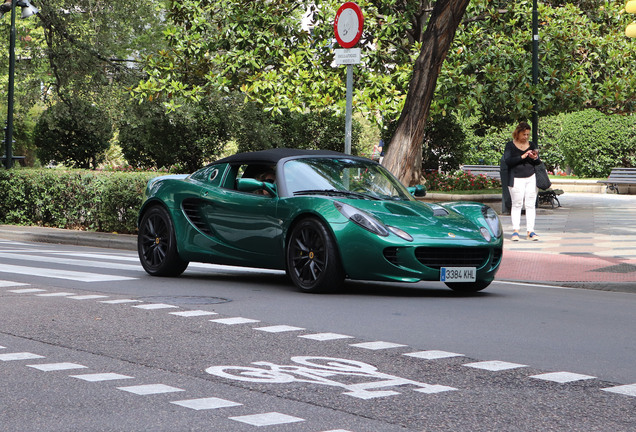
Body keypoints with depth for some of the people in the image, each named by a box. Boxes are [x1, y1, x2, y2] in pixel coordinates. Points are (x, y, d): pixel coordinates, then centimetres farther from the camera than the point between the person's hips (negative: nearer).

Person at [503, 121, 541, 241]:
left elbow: (538, 162, 13)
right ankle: (515, 231, -4)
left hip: (531, 178, 4)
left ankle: (530, 231, 0)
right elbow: (507, 161, -13)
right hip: (516, 179, -4)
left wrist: (535, 158, -9)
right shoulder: (510, 145, 1)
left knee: (530, 205, -1)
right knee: (517, 204, -6)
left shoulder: (531, 145, 12)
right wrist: (522, 157, -19)